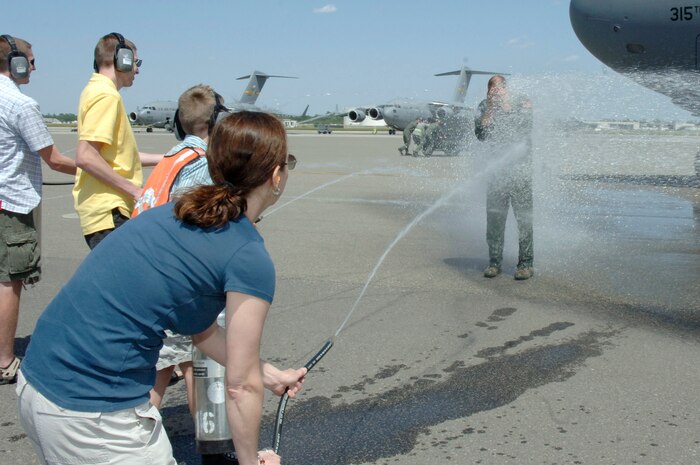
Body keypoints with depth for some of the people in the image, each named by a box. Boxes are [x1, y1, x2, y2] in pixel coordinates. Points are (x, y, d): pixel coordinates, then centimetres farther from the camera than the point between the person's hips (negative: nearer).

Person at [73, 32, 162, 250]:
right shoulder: (106, 95, -13)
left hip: (109, 208, 10)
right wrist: (135, 190, -18)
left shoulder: (96, 90, 18)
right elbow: (85, 157, -22)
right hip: (109, 212, -10)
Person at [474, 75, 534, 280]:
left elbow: (524, 126, -13)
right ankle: (494, 262, 12)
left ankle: (525, 264, -1)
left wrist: (506, 106, -9)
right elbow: (480, 134, -4)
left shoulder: (522, 102, 1)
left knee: (524, 216, -6)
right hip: (496, 168, 3)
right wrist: (490, 108, -10)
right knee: (494, 217, 3)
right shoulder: (485, 106, 7)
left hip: (520, 166, -3)